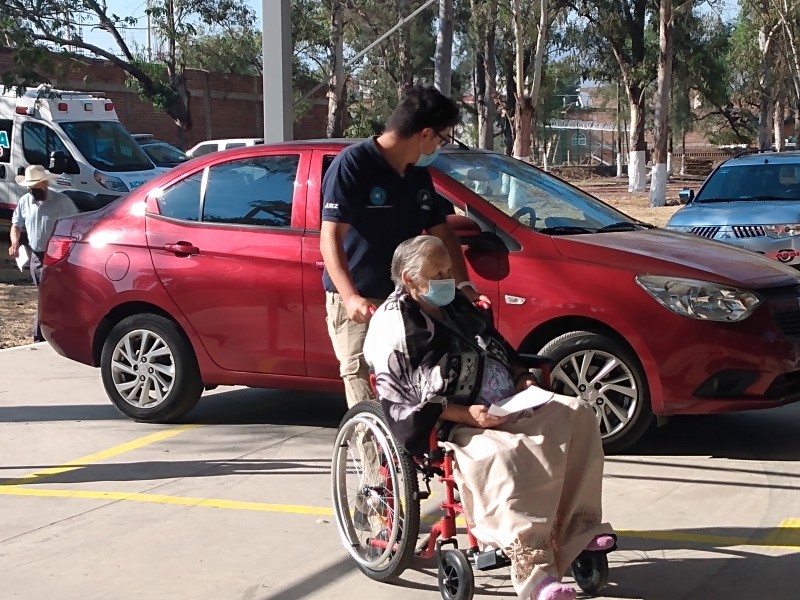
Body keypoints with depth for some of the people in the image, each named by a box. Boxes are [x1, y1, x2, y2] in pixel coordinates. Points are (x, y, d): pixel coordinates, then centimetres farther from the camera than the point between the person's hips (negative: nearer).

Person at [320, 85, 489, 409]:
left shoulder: (419, 174, 10)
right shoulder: (353, 164, -14)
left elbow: (440, 233, 18)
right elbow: (330, 236, -20)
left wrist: (464, 284, 5)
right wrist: (351, 297, -32)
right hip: (356, 303, -7)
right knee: (363, 389, -8)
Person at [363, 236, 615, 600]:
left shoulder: (459, 305, 20)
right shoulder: (393, 326, -6)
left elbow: (501, 348, 31)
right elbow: (399, 400, -15)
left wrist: (522, 378, 9)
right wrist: (466, 415, -22)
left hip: (511, 407, 9)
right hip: (453, 425, -8)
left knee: (577, 415, -10)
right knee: (503, 456, -38)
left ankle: (577, 528, -9)